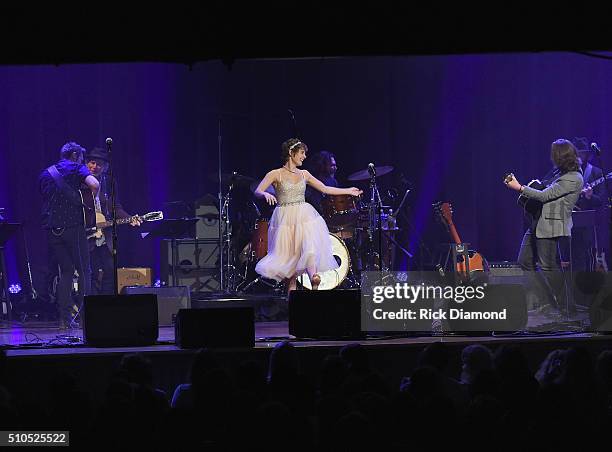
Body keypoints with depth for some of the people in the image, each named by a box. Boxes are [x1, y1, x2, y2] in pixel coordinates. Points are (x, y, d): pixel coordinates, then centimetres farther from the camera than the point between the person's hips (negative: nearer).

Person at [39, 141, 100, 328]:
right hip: (73, 226, -5)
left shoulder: (45, 174, 18)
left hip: (51, 227, 5)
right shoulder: (76, 168, 1)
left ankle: (64, 318, 4)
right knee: (84, 271, 3)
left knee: (66, 271, 12)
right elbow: (94, 185, -15)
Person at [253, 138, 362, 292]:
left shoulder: (304, 174, 14)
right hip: (285, 220, -3)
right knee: (288, 256, -5)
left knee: (310, 250, -19)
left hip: (305, 217, 3)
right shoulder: (276, 174, 0)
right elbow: (257, 191, -10)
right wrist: (266, 194, -33)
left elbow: (325, 189, 23)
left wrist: (348, 191, 24)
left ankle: (315, 287, -27)